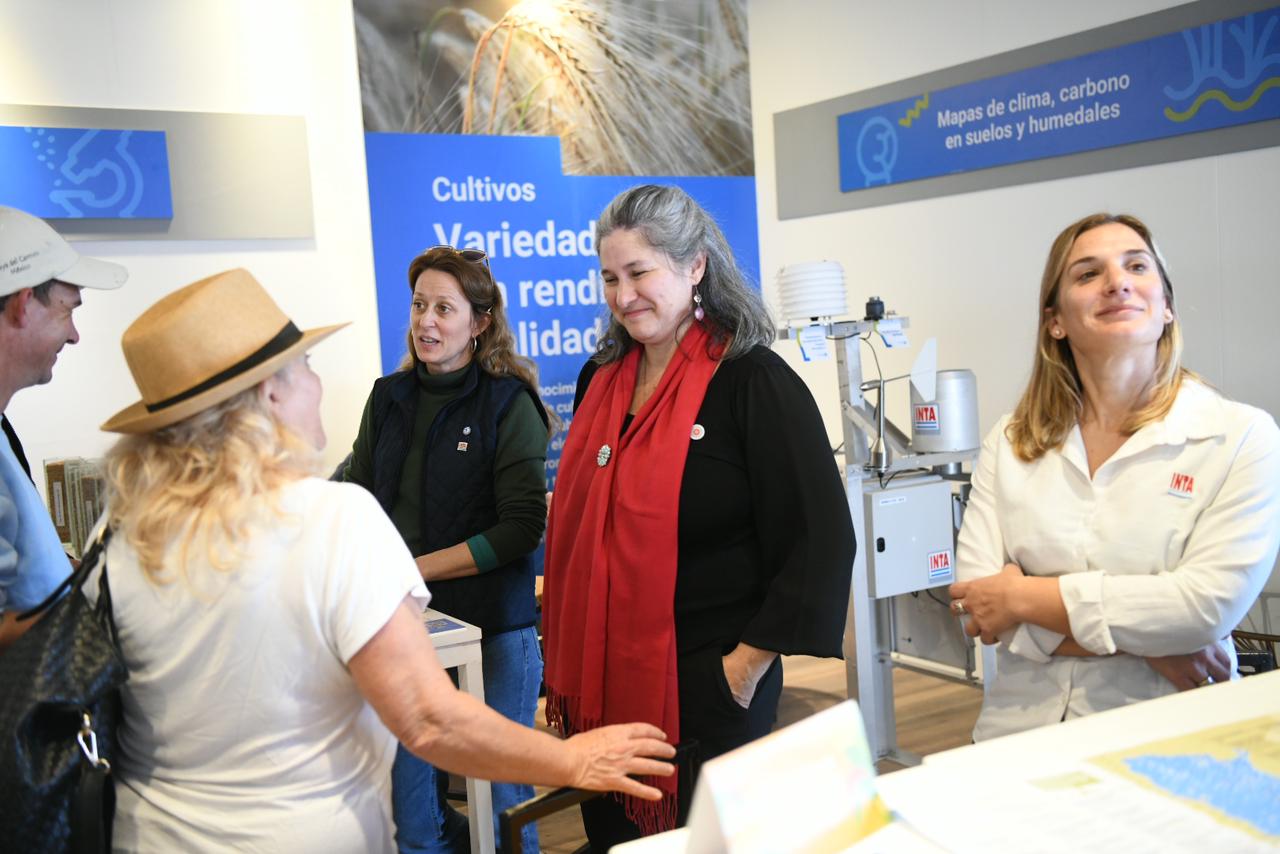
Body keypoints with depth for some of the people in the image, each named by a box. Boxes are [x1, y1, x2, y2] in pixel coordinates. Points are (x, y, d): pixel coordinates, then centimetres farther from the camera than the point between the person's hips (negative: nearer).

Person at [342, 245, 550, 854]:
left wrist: (414, 568, -15)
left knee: (500, 800, 9)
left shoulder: (510, 403, -7)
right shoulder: (389, 398, 8)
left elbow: (521, 528, -12)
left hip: (493, 630, -4)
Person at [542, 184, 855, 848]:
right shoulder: (601, 379, 8)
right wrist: (567, 659, 13)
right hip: (601, 678, 6)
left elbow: (820, 539, -15)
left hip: (708, 687, -6)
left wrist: (751, 660, -15)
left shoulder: (753, 382, -11)